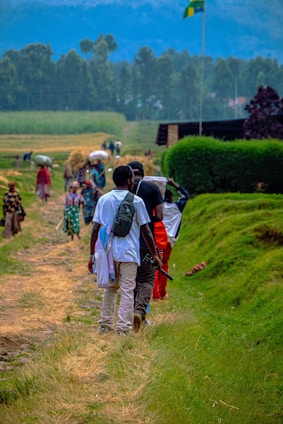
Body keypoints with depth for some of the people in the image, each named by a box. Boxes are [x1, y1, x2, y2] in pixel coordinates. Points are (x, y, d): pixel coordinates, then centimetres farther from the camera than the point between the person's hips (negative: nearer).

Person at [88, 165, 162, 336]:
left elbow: (95, 229, 4)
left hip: (108, 252, 4)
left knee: (110, 289, 18)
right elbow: (146, 231, -2)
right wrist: (155, 255, 7)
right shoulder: (136, 201, -4)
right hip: (128, 253, -4)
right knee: (127, 291, -1)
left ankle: (105, 325, 19)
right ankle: (123, 329, -6)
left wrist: (92, 255, 10)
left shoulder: (104, 199, 7)